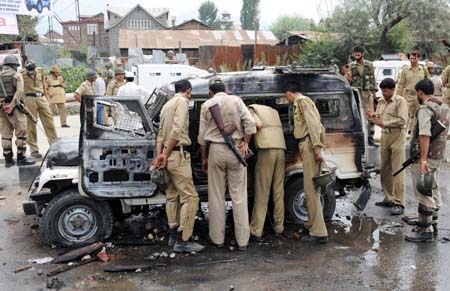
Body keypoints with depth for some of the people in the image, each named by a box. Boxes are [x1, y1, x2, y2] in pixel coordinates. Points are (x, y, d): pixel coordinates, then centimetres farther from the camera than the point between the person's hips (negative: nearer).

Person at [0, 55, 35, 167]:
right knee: (21, 133, 1)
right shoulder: (17, 75, -1)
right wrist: (11, 106, -18)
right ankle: (21, 158, 1)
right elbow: (19, 92, -16)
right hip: (14, 108, -5)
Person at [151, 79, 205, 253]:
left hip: (169, 156, 10)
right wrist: (165, 154, -14)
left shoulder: (167, 105, 21)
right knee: (190, 197, -8)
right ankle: (183, 241, -9)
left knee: (172, 196, 15)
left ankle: (174, 235, 21)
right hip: (178, 155, -10)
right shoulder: (182, 101, -7)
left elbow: (161, 133, 14)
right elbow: (177, 130, -19)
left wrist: (159, 155, 6)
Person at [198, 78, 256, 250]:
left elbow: (202, 135, 5)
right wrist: (245, 143, 0)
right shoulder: (236, 100, 3)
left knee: (216, 196, 9)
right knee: (239, 196, 4)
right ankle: (242, 240, 6)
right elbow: (250, 122, -9)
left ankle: (217, 238, 15)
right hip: (235, 150, 0)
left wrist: (203, 158, 14)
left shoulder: (207, 105, 4)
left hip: (216, 150, 0)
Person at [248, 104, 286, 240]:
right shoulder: (273, 111, 30)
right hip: (280, 149, 5)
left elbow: (257, 124, -8)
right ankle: (279, 228, 11)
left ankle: (256, 230, -2)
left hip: (266, 150, -5)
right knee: (278, 191, 8)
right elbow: (273, 129, 16)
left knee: (262, 192, -4)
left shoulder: (251, 108, 11)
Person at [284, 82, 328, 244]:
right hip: (308, 145, 10)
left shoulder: (302, 101, -6)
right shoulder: (301, 102, 22)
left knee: (310, 189, -9)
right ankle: (312, 224, 30)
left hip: (309, 145, -10)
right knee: (311, 188, 18)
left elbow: (313, 124, -17)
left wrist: (317, 148, -23)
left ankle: (319, 233, -8)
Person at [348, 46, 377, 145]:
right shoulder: (351, 65, 6)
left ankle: (370, 137, 6)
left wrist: (374, 90, 5)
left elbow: (373, 78, 9)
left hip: (367, 93, 0)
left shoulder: (369, 65, 7)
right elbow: (349, 80, 8)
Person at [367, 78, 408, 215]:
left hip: (397, 136, -7)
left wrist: (384, 123, -20)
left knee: (397, 171, -7)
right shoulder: (381, 102, 15)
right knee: (385, 170, 9)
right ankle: (389, 198, 20)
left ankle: (399, 203, -5)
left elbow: (402, 120, -16)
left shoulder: (400, 101, -7)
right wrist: (373, 116, -2)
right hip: (384, 136, 7)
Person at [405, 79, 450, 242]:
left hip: (426, 156, -9)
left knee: (424, 194, -4)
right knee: (433, 190, 17)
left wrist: (423, 159, -27)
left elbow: (425, 135, -25)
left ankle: (425, 231, 0)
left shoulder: (425, 109, -16)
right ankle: (432, 225, 27)